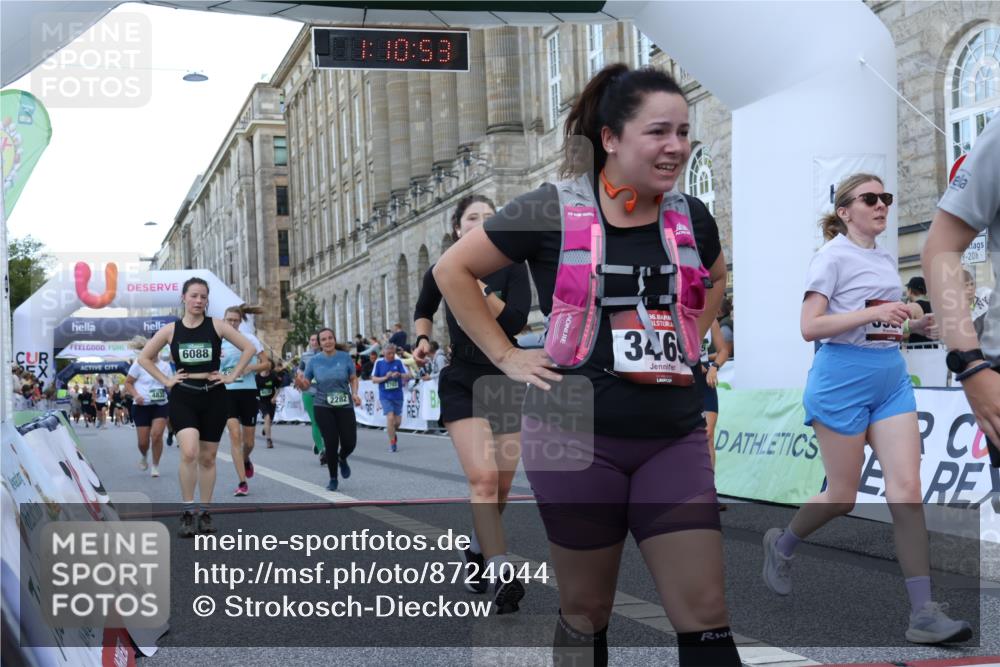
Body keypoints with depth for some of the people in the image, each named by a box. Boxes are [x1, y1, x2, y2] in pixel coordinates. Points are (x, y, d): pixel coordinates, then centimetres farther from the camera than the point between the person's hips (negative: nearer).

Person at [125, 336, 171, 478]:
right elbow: (127, 383, 1)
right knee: (143, 441, 1)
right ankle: (144, 456, 37)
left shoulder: (165, 365, 5)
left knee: (157, 435, -16)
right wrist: (136, 395, -15)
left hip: (161, 406, 1)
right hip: (142, 406, -1)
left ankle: (155, 466, 1)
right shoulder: (139, 364, -4)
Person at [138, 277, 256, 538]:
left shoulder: (216, 326, -2)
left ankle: (204, 513, 21)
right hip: (183, 398, -1)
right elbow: (144, 357, 10)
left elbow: (249, 348, 0)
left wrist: (232, 376, -4)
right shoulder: (171, 329, 1)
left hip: (213, 397, 1)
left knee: (207, 458, 9)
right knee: (189, 452, -20)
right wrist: (165, 380, 1)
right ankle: (187, 512, -8)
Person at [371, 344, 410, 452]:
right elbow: (374, 379, 2)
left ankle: (392, 433, 37)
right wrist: (385, 377, -14)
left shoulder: (398, 362, 1)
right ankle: (392, 443, -5)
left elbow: (407, 376, -3)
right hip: (385, 396, -2)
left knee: (397, 421, 5)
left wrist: (399, 375, -24)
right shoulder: (379, 363, 0)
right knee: (390, 417, -16)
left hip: (398, 395, 2)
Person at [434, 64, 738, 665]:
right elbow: (453, 270, 1)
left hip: (675, 438, 3)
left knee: (706, 615, -1)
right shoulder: (552, 212, -8)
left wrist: (688, 342, 13)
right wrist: (507, 356, -3)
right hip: (578, 435, -3)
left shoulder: (691, 217, 5)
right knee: (586, 610, 11)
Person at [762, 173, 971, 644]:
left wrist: (908, 318, 7)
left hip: (891, 378, 6)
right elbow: (810, 327, -15)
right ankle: (781, 544, 32)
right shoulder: (833, 256, -7)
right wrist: (872, 312, -24)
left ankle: (923, 614, -6)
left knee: (907, 489, -6)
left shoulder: (887, 260, 15)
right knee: (843, 496, 2)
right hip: (843, 378, -6)